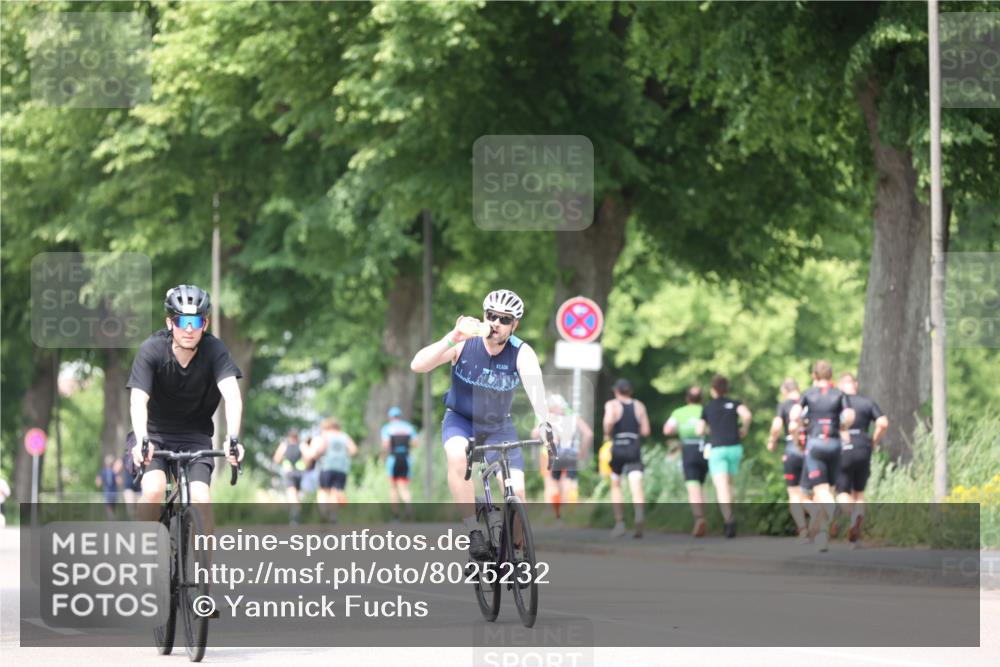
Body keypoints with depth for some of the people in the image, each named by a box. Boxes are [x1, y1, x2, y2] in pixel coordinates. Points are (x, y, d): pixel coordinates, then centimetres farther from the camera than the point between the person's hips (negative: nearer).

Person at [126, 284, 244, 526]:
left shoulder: (214, 350, -17)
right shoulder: (152, 350, -19)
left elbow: (232, 396, -29)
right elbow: (138, 400, -31)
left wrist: (233, 439, -47)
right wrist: (141, 441, -49)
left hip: (194, 436, 1)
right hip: (154, 432, -1)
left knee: (201, 498, -19)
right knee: (154, 489, -26)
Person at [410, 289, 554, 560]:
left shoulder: (521, 353, -19)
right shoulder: (464, 344, -19)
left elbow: (534, 383, -39)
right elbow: (417, 365, -30)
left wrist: (543, 422, -58)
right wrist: (452, 339, -43)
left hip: (499, 426, 1)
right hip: (460, 419, -1)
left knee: (516, 490, -17)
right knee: (457, 456, -35)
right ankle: (474, 532, -26)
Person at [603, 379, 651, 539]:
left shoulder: (612, 405, -1)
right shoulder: (639, 406, 9)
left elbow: (609, 420, -22)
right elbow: (646, 431, 7)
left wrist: (607, 434, -4)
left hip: (617, 448, -1)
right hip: (634, 449, 1)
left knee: (616, 486, 17)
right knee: (636, 486, -11)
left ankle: (620, 523, 12)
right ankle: (640, 515, -39)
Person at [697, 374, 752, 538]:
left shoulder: (708, 407, 7)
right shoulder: (734, 404, 6)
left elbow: (699, 430, 6)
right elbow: (747, 415, -14)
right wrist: (744, 429, 5)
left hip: (717, 449, -2)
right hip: (734, 447, 2)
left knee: (721, 487, -11)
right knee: (728, 484, 19)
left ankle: (729, 518, -34)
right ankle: (728, 523, 18)